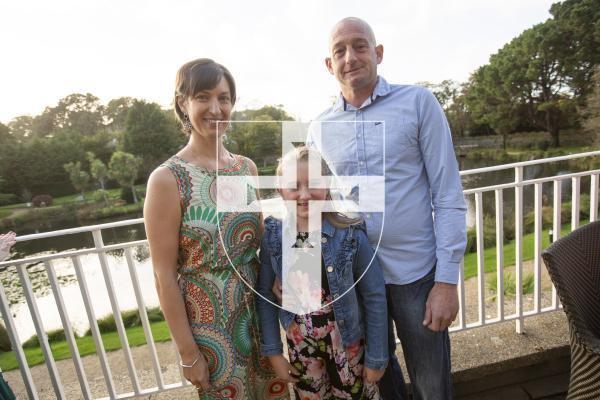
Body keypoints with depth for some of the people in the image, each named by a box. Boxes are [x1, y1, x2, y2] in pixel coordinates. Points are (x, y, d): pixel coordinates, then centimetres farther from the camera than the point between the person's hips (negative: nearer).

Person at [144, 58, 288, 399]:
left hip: (257, 308, 5)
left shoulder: (247, 167, 0)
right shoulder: (167, 179, -15)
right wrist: (188, 352, -10)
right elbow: (165, 276, -13)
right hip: (208, 320, -4)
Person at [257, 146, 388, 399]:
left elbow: (374, 297, -12)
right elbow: (264, 294, -4)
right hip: (300, 346, 2)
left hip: (347, 343, -2)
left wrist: (377, 357, -6)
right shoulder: (272, 237, -13)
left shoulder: (351, 235, -19)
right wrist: (272, 351, -2)